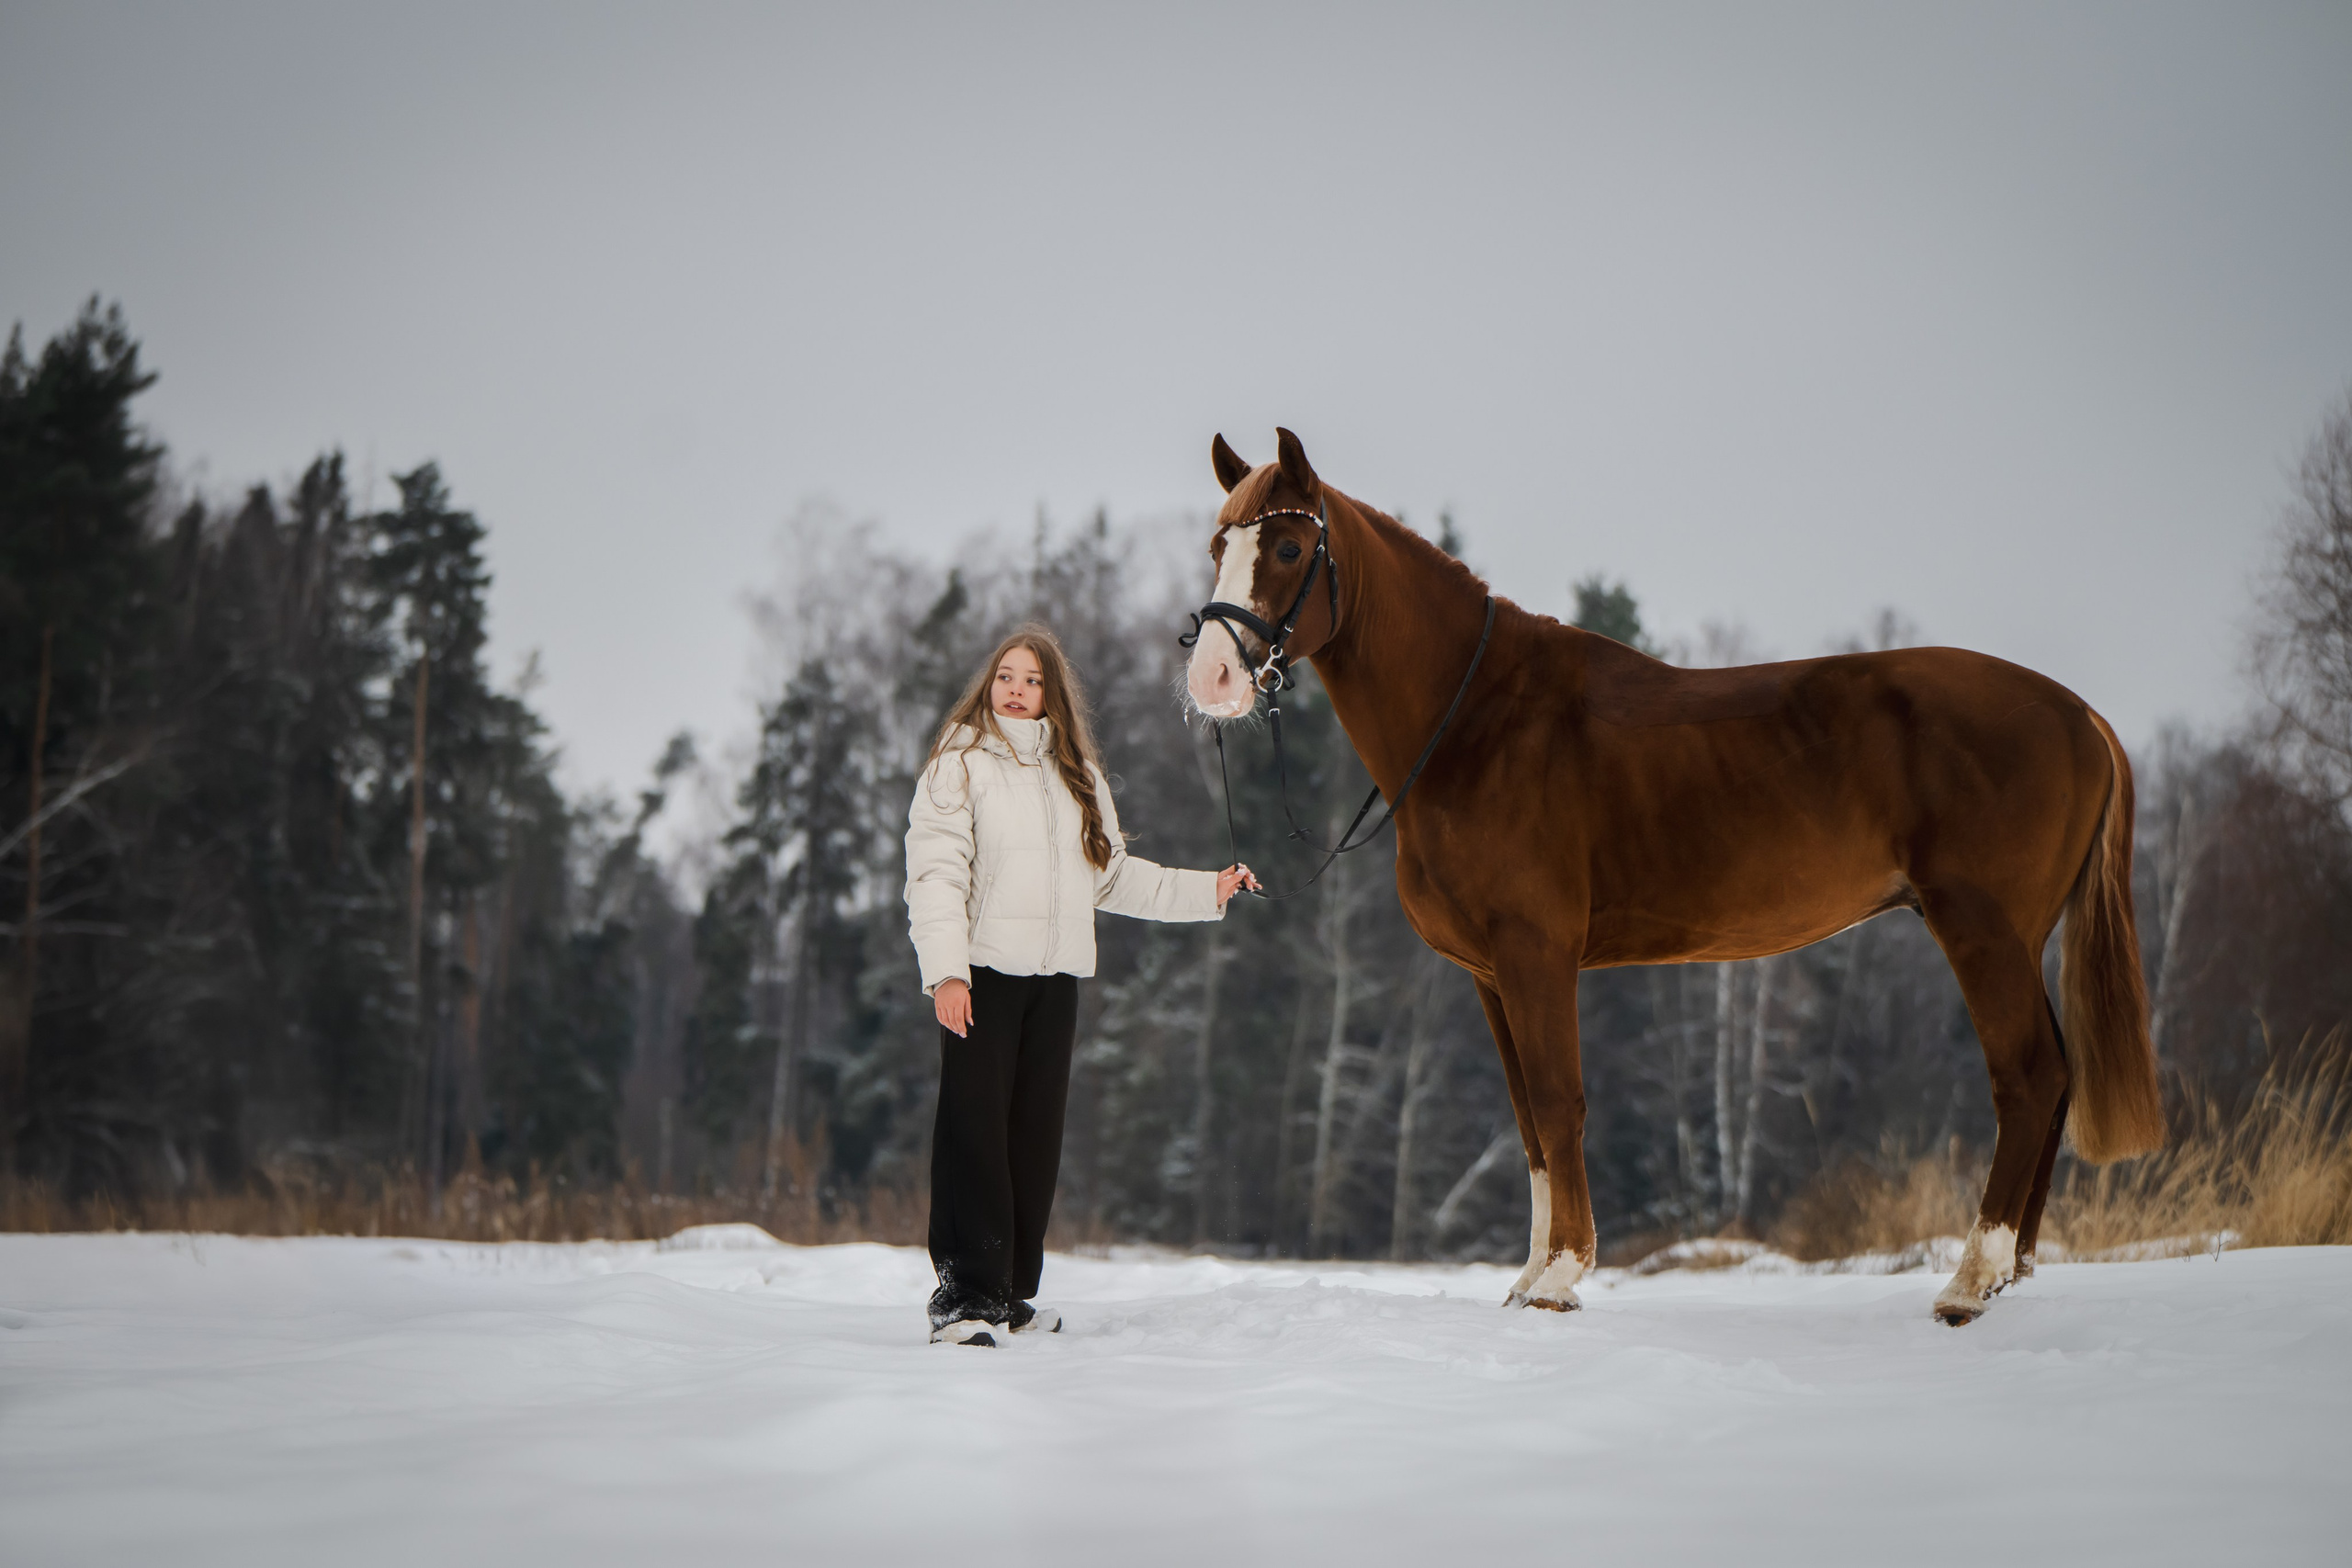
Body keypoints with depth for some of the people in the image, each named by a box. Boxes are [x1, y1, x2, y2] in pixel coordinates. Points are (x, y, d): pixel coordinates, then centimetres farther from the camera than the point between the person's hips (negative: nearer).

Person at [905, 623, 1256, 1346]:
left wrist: (1208, 890, 20)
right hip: (982, 971, -6)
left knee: (1037, 1132, 6)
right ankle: (964, 1294, -11)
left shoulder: (1077, 773, 18)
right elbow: (935, 872, -9)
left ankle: (1010, 1291, 12)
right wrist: (945, 971, -20)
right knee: (975, 1127, -10)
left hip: (1055, 977, 6)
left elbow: (1112, 875, 25)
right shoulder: (960, 763, 0)